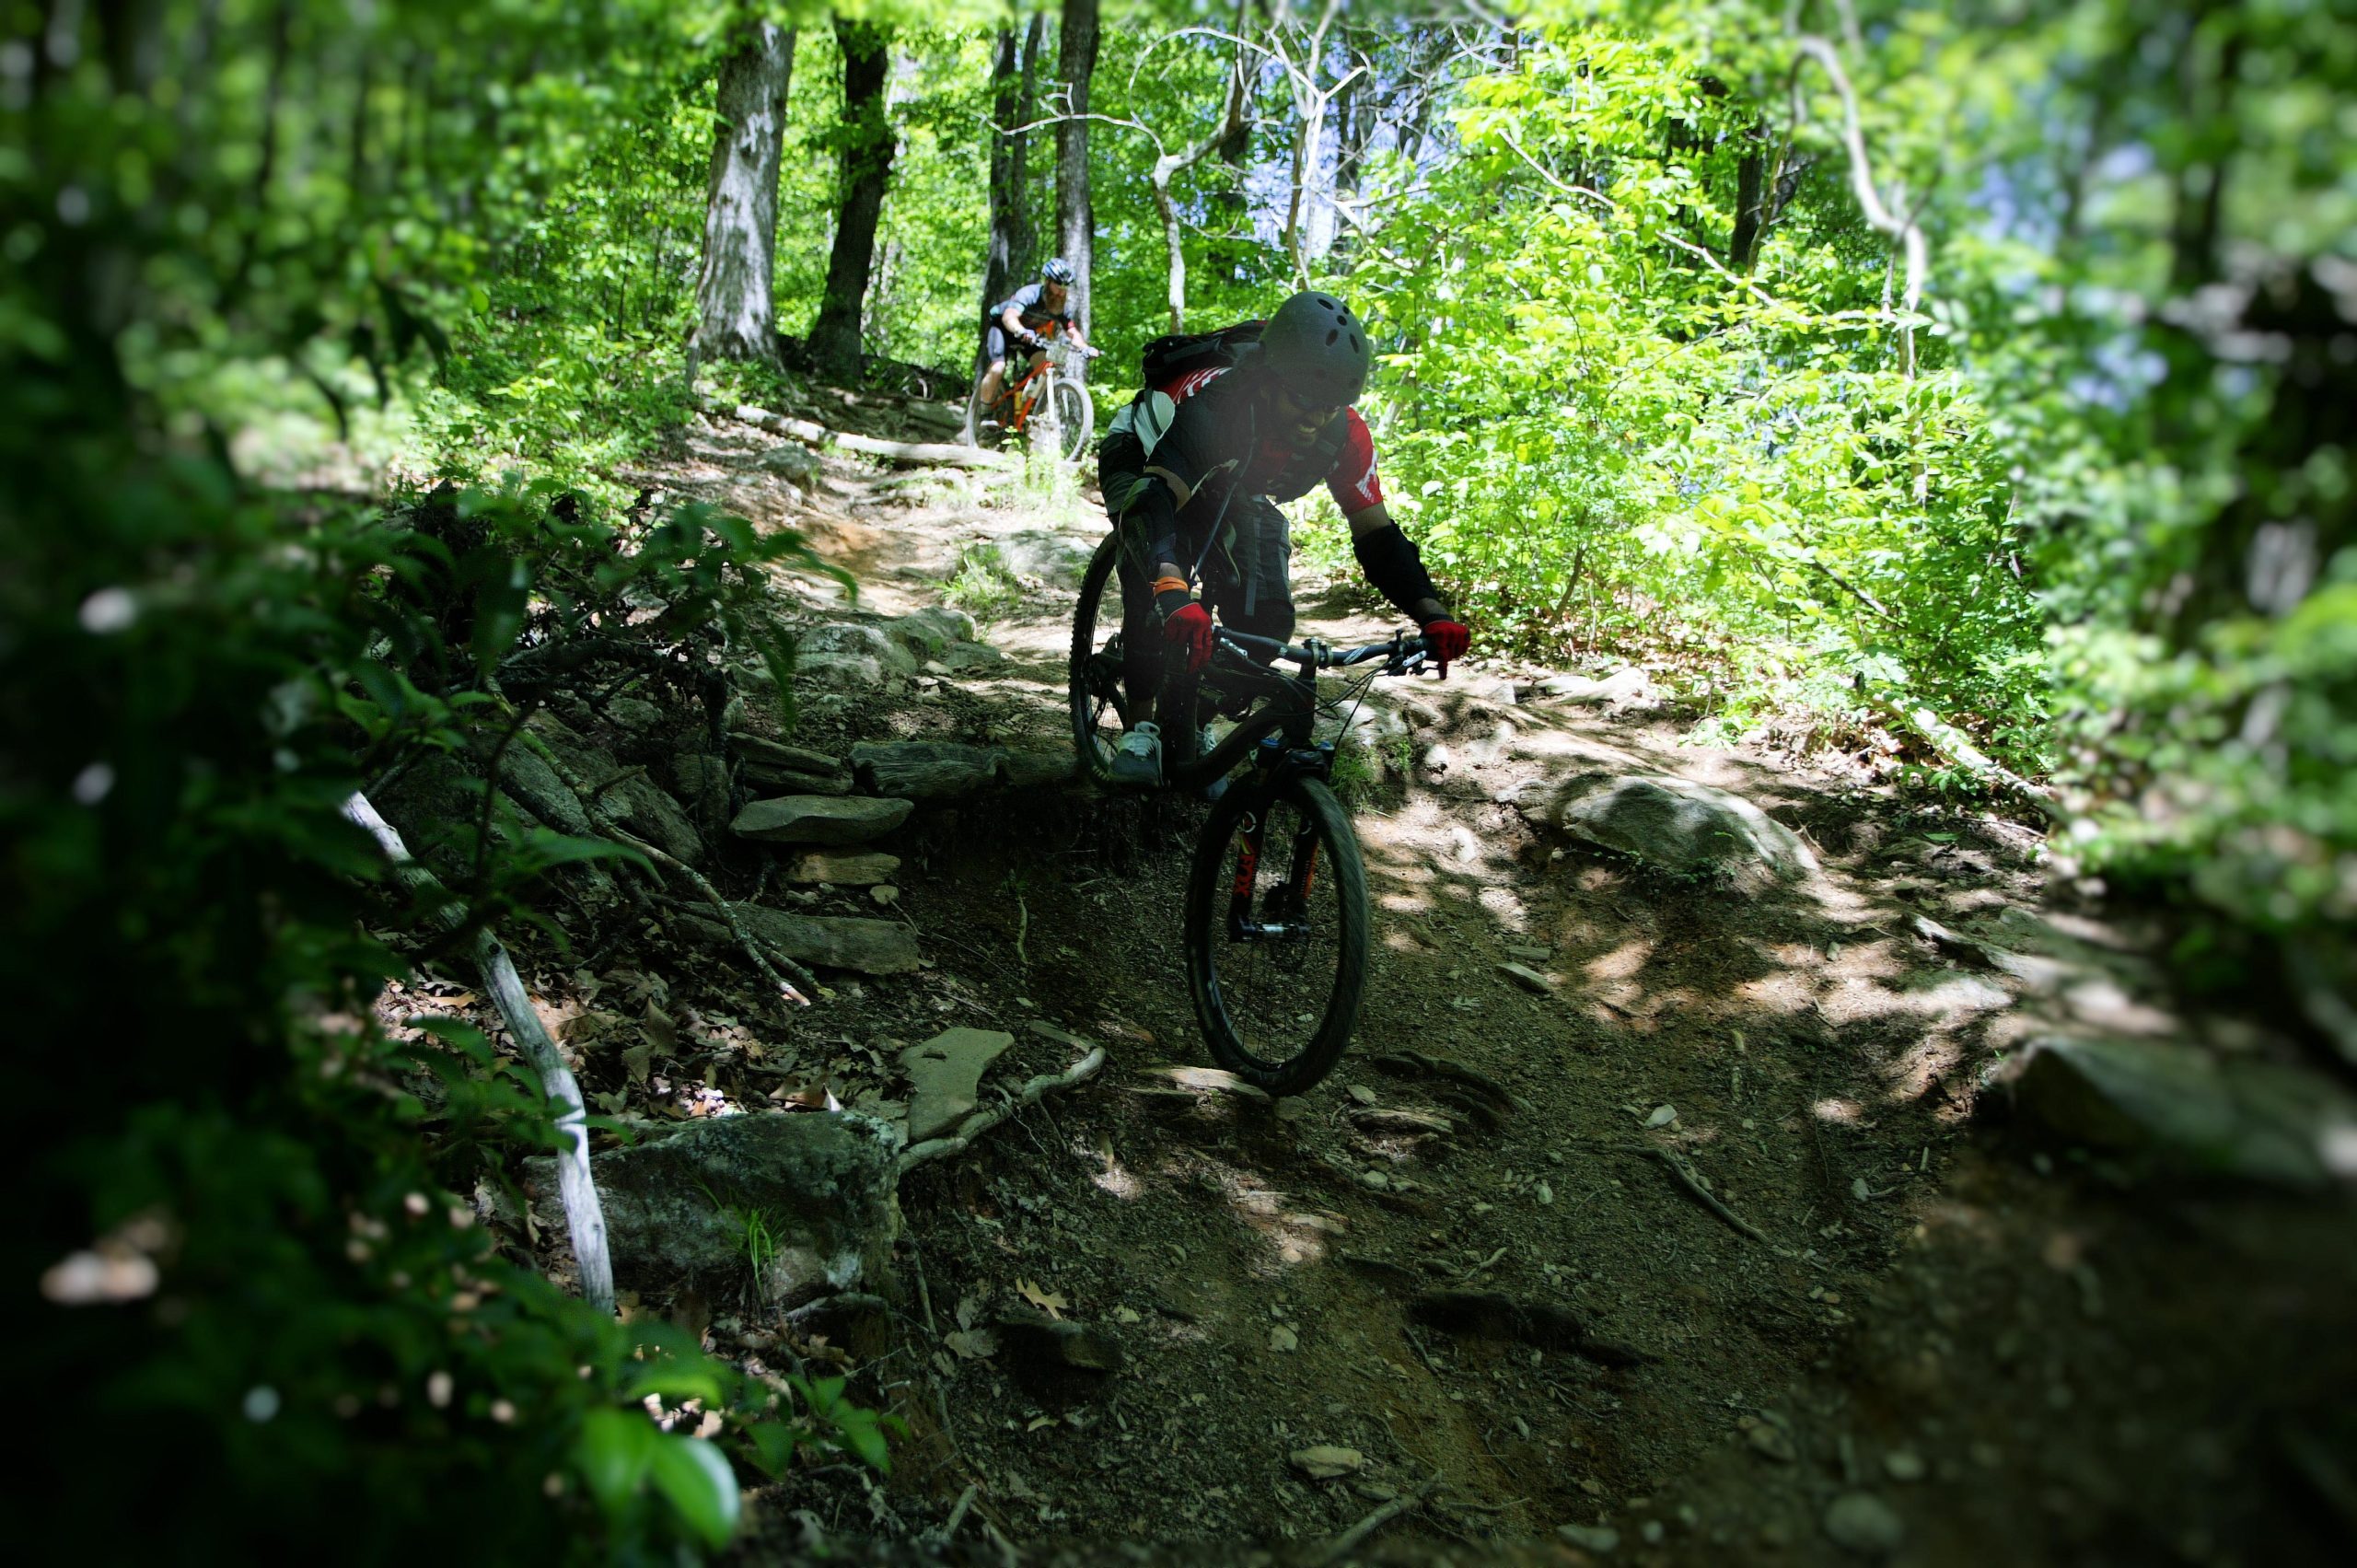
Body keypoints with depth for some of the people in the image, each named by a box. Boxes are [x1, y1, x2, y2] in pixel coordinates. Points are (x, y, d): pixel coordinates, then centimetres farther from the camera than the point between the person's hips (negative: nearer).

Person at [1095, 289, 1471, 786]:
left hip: (1231, 493, 4)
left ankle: (1190, 724, 11)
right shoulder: (1215, 401, -43)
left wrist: (1432, 614, -41)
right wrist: (1174, 596, -73)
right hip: (1143, 464, -4)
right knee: (1156, 588, -31)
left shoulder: (1345, 435, -28)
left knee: (1267, 622, -12)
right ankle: (1141, 724, -12)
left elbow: (1376, 536, -24)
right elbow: (1161, 500, -55)